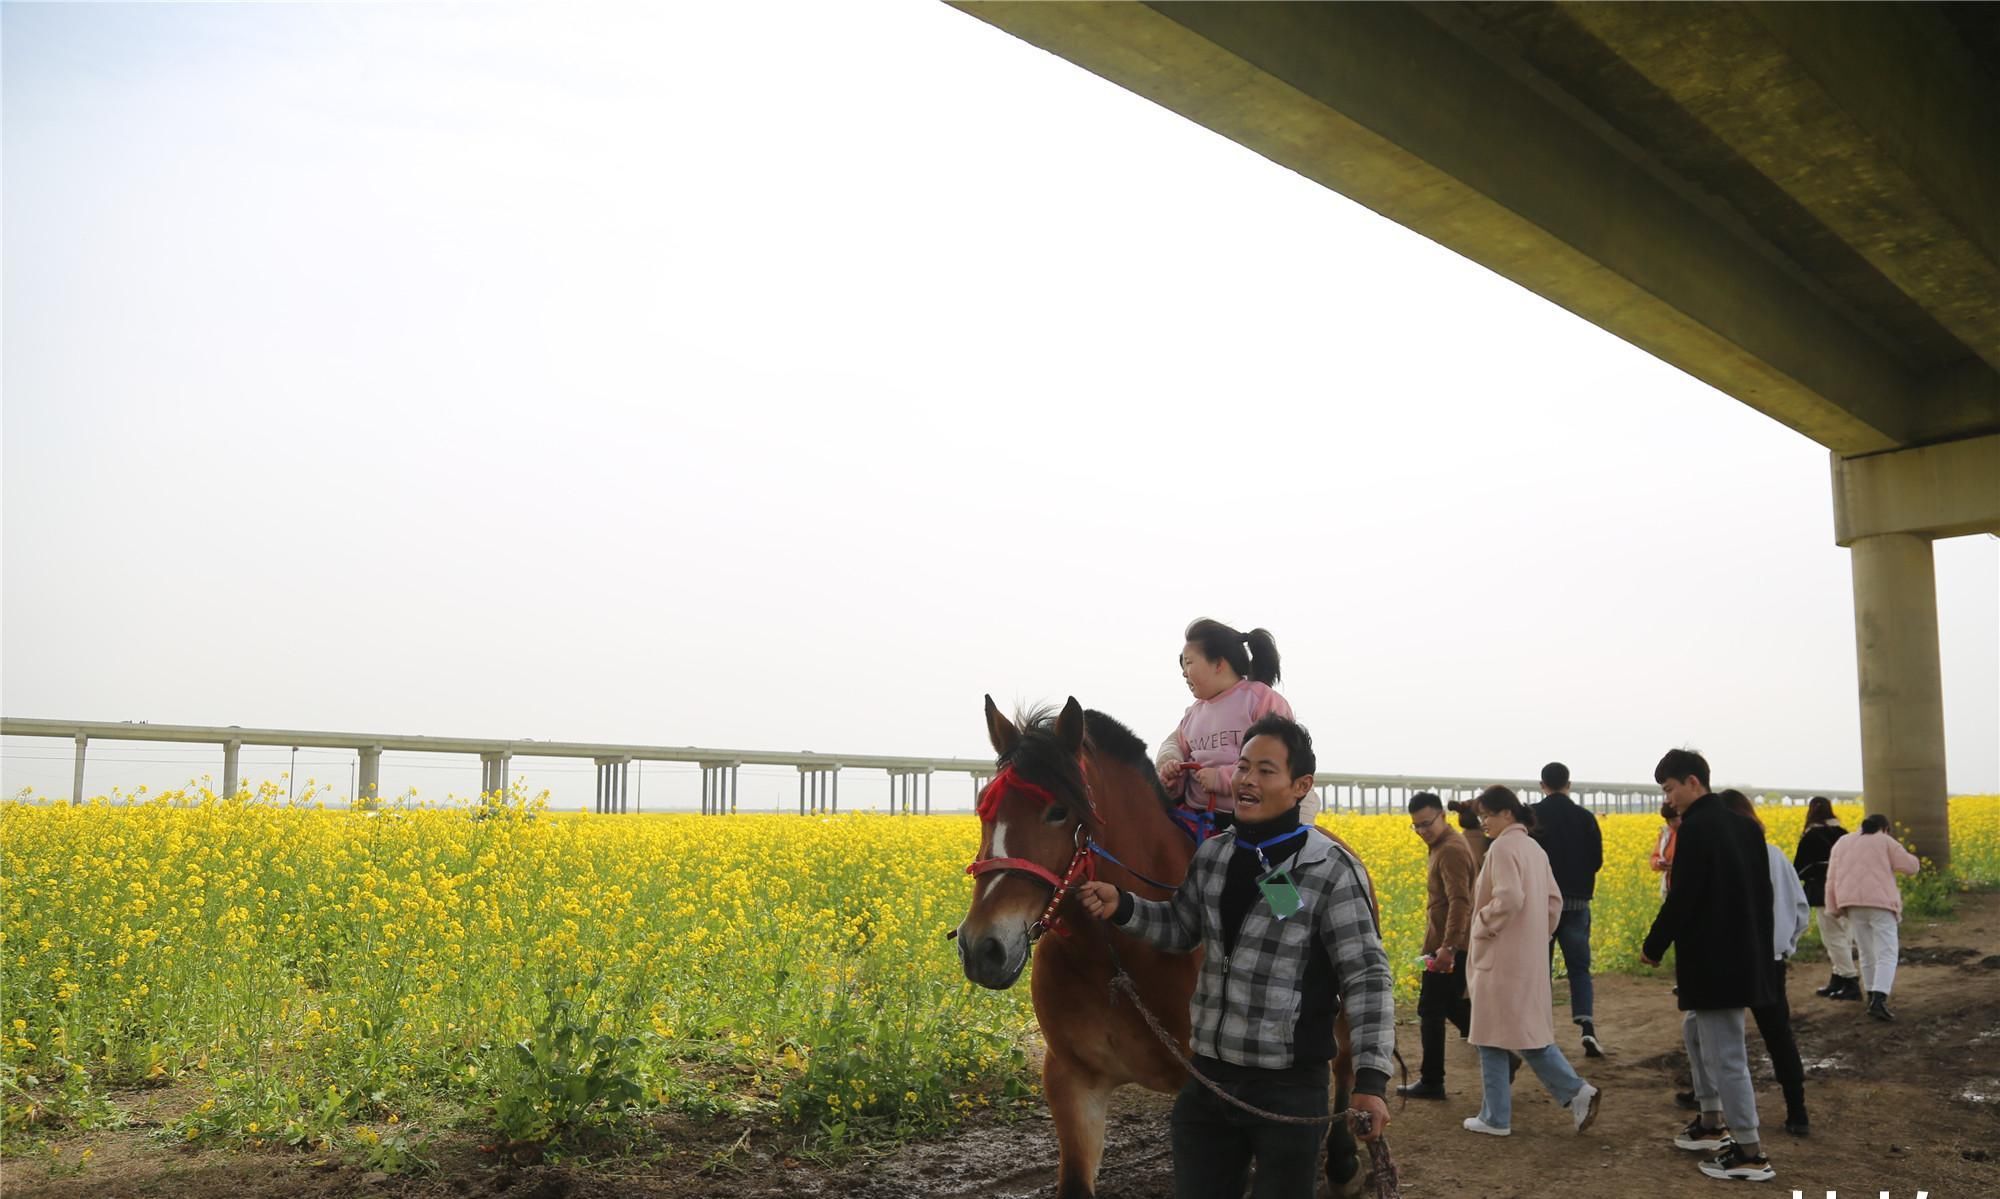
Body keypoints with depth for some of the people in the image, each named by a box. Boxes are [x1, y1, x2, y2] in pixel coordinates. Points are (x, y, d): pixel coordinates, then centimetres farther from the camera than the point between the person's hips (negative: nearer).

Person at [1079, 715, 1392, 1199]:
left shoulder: (1331, 870, -14)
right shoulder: (1211, 855, 2)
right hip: (1207, 1077, 5)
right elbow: (1180, 929, 17)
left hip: (1289, 1086, -5)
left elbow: (1366, 977, -13)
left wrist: (1371, 1078, -20)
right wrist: (1122, 907, -1)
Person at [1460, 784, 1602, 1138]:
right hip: (1531, 959, 9)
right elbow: (1553, 900, 16)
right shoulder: (1535, 848, 12)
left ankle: (1495, 1118, 9)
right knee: (1528, 1031, 16)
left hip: (1502, 959, -9)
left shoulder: (1503, 847, -16)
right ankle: (1576, 1092, 4)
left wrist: (1482, 926, -14)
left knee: (1492, 1036, 2)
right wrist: (1541, 934, 18)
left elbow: (1509, 898, -27)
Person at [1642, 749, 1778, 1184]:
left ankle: (1750, 1153, 5)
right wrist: (1758, 944, 22)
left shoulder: (1696, 829, -17)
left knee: (1724, 1054, -2)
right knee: (1694, 1029, 24)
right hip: (1745, 953, 10)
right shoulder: (1743, 825, 10)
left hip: (1713, 961, -10)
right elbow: (1761, 890, 15)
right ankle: (1712, 1122, 32)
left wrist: (1653, 946, -5)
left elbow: (1681, 899, -18)